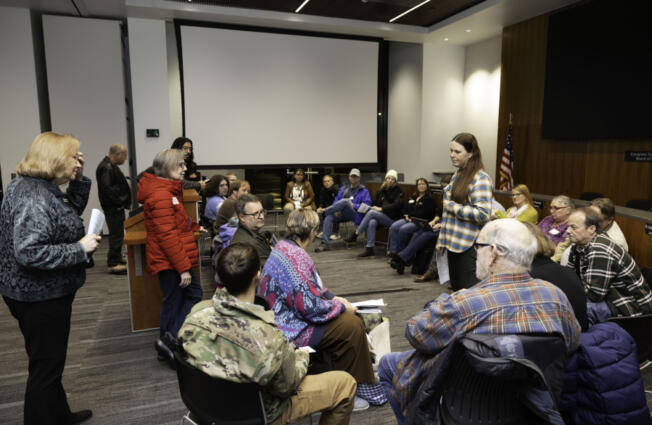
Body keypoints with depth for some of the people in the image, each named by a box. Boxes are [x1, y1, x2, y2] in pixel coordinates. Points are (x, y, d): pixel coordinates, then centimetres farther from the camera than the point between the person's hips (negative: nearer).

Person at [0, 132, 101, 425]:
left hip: (46, 293, 10)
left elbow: (71, 212, 18)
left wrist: (78, 179, 5)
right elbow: (30, 253, -32)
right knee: (45, 367, 6)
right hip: (40, 299, -10)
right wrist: (80, 249, -24)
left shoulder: (42, 188, 5)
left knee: (50, 362, 24)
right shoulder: (31, 197, -25)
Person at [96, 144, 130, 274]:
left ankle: (116, 258, 31)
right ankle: (113, 263, -2)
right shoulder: (106, 168, -18)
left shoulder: (111, 166, 17)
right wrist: (120, 200, -19)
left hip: (116, 206, 11)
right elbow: (106, 188, -27)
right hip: (112, 207, -11)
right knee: (116, 233, -7)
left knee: (117, 233, 19)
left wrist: (124, 201, 14)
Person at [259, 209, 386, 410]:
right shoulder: (296, 258, -26)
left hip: (287, 316, 10)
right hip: (292, 329, -10)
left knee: (350, 317, 13)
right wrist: (341, 307, -11)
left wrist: (332, 297, 10)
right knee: (353, 325, -11)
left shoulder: (284, 246, 5)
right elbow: (310, 307, -26)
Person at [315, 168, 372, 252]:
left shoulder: (364, 191, 14)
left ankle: (324, 211, -25)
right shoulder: (343, 189, 28)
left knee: (345, 201, -34)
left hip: (355, 215, -4)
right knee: (329, 217, -29)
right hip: (341, 214, 4)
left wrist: (353, 205, -10)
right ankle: (325, 243, -35)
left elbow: (367, 205, 1)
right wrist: (336, 210, -3)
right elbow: (336, 201, 18)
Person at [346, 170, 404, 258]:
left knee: (371, 212, -28)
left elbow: (397, 205, -14)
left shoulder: (398, 191, 2)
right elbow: (374, 204, 20)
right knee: (372, 222, -32)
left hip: (392, 219, -4)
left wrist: (381, 209, -18)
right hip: (380, 217, 4)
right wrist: (374, 208, -3)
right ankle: (369, 249, -34)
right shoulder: (381, 190, 17)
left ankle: (355, 234, -22)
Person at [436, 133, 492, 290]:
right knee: (456, 289, 17)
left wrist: (451, 206, -16)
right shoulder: (457, 175, 13)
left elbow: (483, 214, -23)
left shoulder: (480, 178, -14)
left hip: (469, 246, -8)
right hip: (453, 242, 8)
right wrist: (442, 239, 21)